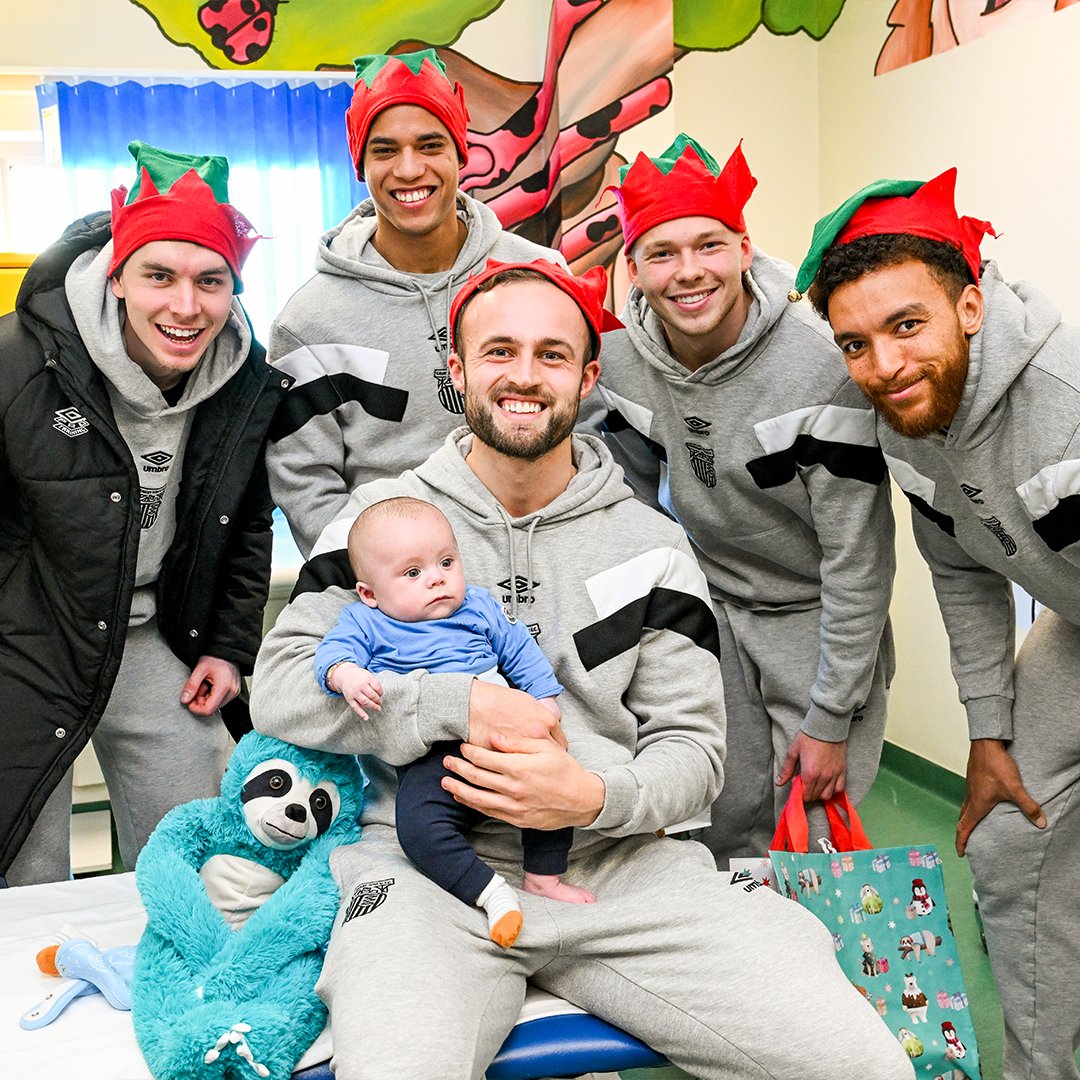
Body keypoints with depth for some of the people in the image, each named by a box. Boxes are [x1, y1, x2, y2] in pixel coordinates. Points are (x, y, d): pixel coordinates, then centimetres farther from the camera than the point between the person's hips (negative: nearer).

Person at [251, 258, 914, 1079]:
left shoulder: (651, 545, 10)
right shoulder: (387, 513, 8)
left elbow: (693, 748, 7)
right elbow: (281, 687, 0)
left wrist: (595, 796, -16)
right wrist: (459, 704, -14)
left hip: (617, 865, 2)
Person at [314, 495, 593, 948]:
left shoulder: (478, 606, 17)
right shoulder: (366, 622, 9)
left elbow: (520, 650, 22)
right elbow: (334, 651, -5)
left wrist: (544, 698, 10)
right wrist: (346, 674, -28)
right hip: (430, 761, -3)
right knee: (419, 827, -29)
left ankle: (543, 876, 1)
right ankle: (489, 891, -19)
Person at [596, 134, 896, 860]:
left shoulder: (822, 369, -25)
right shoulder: (619, 361, -10)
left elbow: (858, 561, -20)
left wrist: (830, 720, -17)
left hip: (819, 618, -3)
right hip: (711, 608, 4)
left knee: (813, 843, -1)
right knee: (727, 829, 2)